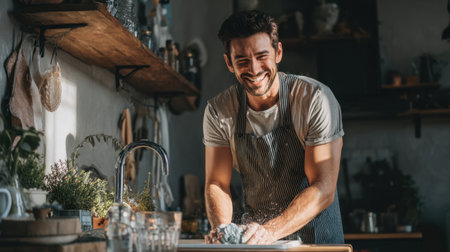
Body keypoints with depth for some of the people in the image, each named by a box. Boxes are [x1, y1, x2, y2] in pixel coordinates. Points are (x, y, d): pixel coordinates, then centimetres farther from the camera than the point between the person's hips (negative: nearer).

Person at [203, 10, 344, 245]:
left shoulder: (315, 99, -12)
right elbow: (216, 184, 3)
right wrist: (222, 229, -17)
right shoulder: (219, 111, -2)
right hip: (254, 237, 3)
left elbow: (323, 189, -15)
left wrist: (271, 231, -28)